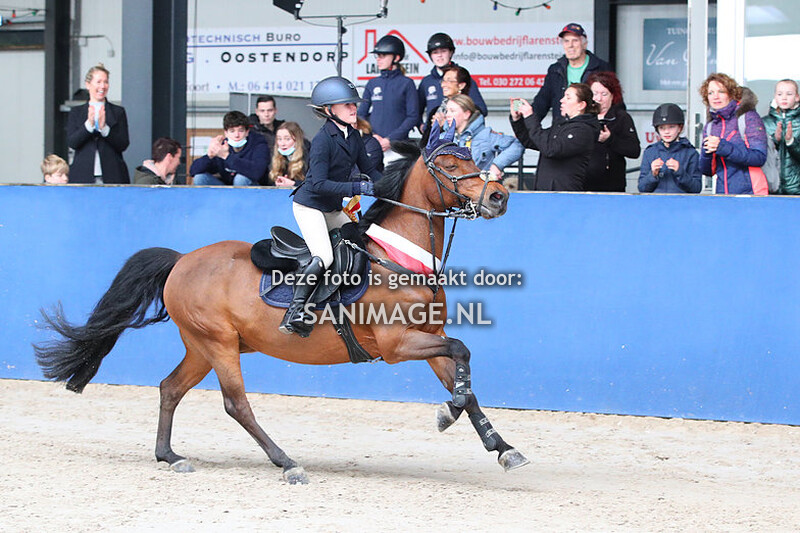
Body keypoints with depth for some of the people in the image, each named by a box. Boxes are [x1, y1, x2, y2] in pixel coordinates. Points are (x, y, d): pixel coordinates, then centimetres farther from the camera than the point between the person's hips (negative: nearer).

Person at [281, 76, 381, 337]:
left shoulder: (352, 135, 4)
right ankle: (295, 312, -24)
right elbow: (319, 183, -26)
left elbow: (367, 167, 16)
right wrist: (356, 188, -32)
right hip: (309, 206, -9)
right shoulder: (323, 140, -21)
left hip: (333, 209, 9)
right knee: (324, 257, -25)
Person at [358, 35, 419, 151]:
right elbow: (361, 114, 15)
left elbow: (413, 117, -2)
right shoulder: (372, 84, 14)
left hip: (398, 142, -3)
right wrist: (372, 136, -3)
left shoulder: (406, 83, 2)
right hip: (373, 143, 3)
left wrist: (390, 139, -10)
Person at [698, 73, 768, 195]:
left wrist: (723, 147, -20)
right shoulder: (710, 126, 13)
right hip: (722, 193, 5)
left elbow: (760, 157, -13)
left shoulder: (748, 117, -2)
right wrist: (706, 153, -9)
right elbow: (708, 171, 13)